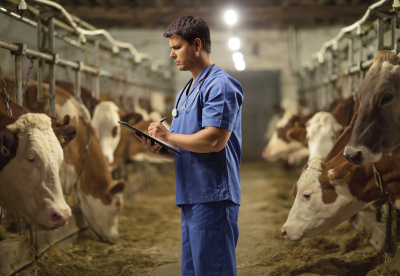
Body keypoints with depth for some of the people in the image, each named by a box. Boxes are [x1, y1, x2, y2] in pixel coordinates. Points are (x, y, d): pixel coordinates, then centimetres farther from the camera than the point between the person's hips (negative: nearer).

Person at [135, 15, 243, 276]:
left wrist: (168, 136, -9)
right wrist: (159, 149, 3)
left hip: (213, 198, -10)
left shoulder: (220, 85, -10)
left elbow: (214, 141, -21)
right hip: (190, 197, 10)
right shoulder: (184, 93, 21)